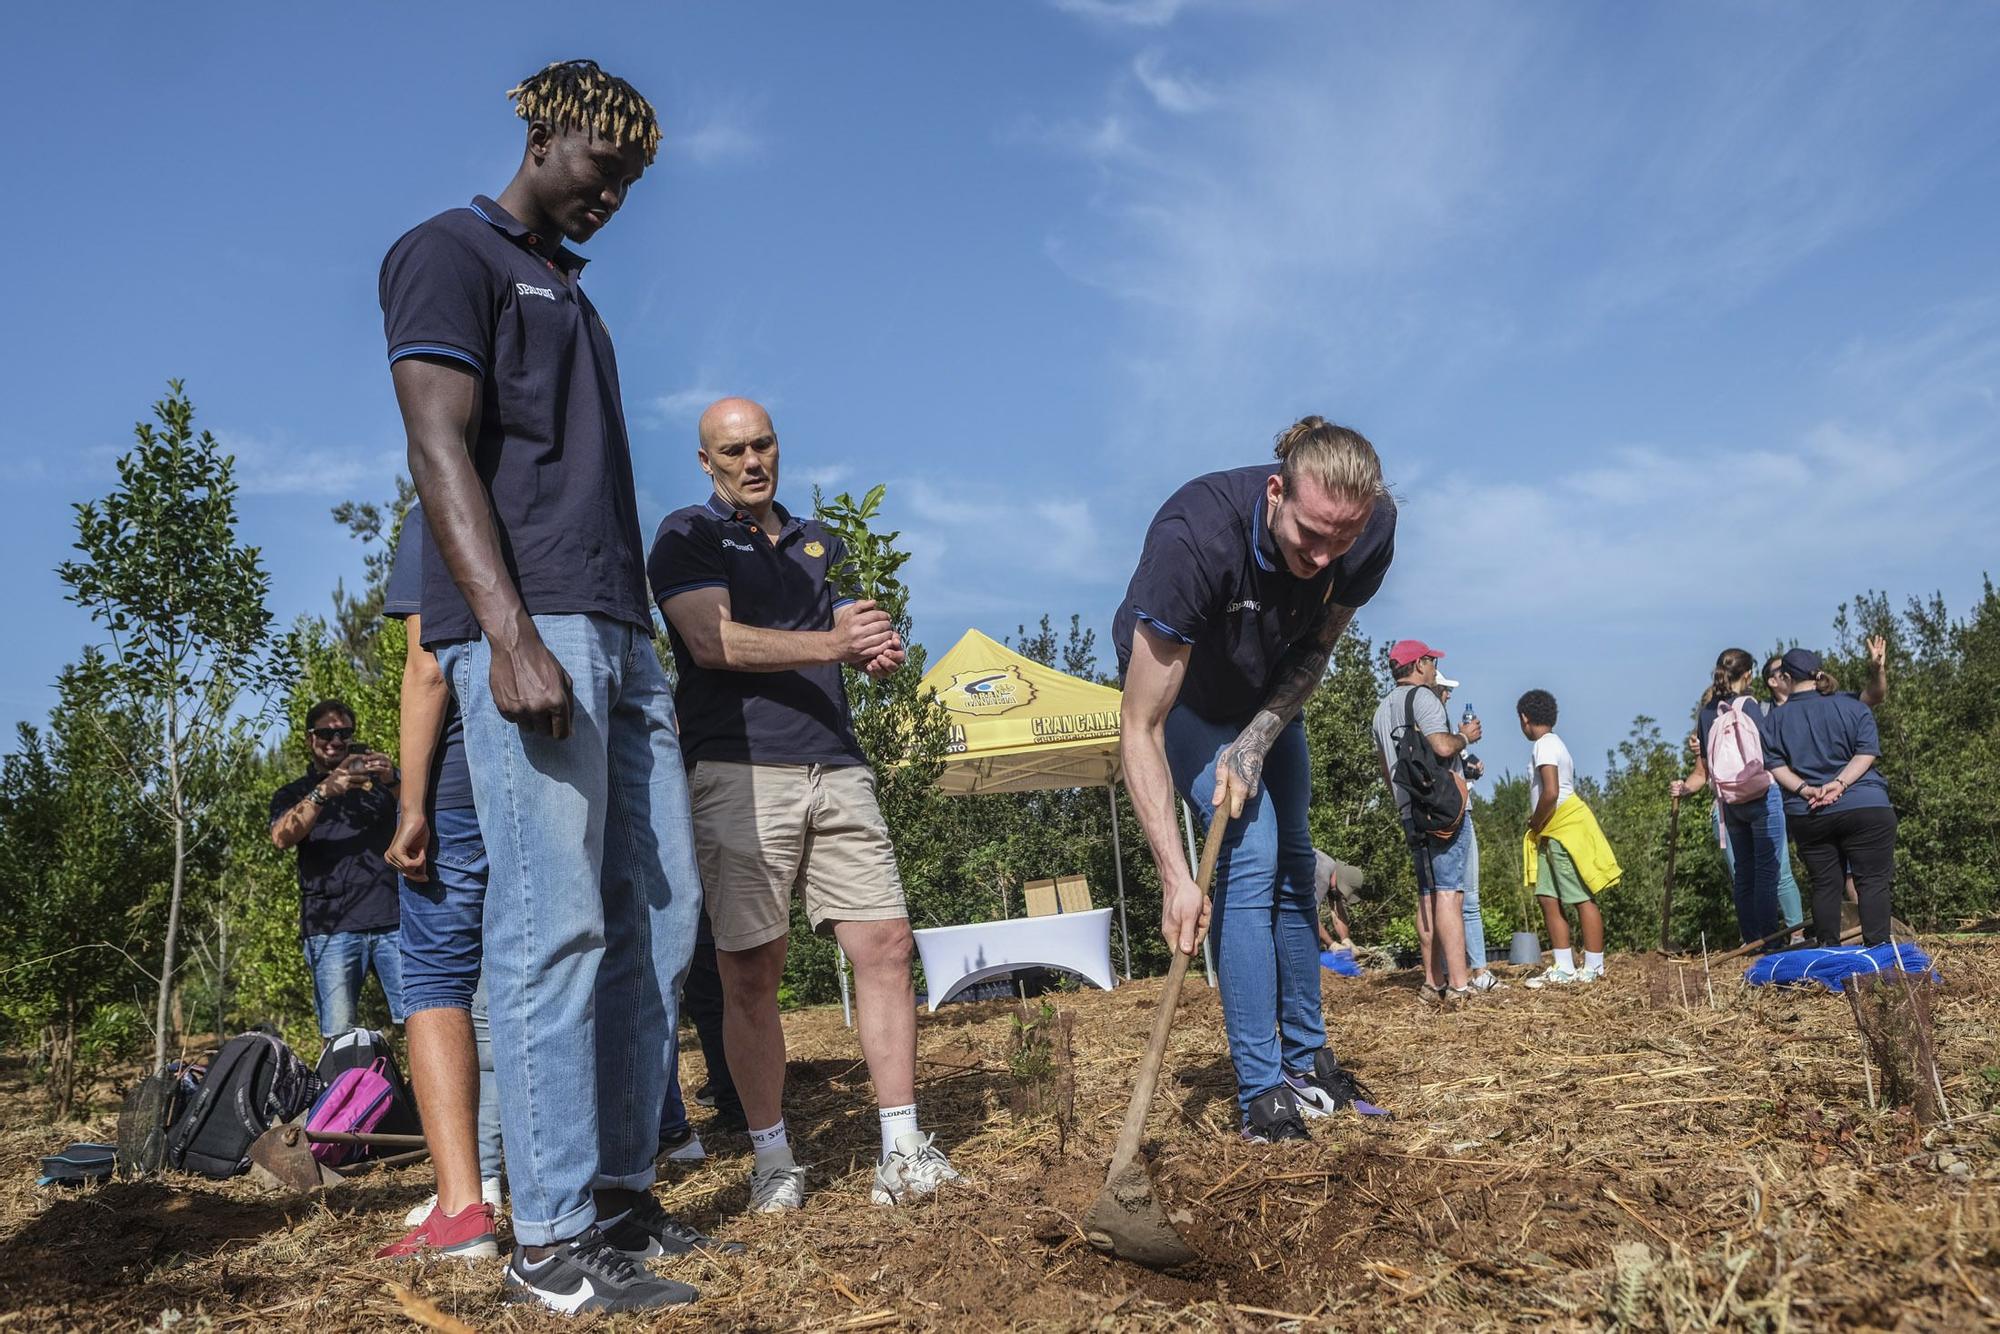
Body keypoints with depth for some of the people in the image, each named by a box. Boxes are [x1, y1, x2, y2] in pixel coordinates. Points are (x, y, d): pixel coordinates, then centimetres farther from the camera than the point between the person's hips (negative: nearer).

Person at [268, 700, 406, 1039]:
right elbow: (282, 836, -3)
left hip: (392, 919, 0)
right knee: (338, 1036, -8)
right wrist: (325, 790, -17)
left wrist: (393, 783, -13)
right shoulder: (294, 793, 19)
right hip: (331, 926, 0)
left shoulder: (378, 781, 22)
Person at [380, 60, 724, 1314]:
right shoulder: (452, 252, 3)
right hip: (529, 626, -9)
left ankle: (621, 1185, 15)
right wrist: (510, 636, -21)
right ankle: (552, 1235, -3)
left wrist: (637, 633, 16)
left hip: (619, 631, 9)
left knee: (658, 909, 6)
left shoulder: (572, 294, 27)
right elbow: (440, 445, -10)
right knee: (556, 922, -10)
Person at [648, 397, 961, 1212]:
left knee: (886, 943, -4)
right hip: (740, 770, -5)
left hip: (837, 766, 5)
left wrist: (880, 651, -1)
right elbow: (713, 640, -11)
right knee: (750, 973, -1)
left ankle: (901, 1153, 2)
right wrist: (830, 643, -21)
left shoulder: (816, 542, 23)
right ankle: (771, 1159, 12)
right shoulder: (687, 536, 4)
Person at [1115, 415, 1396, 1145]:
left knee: (1293, 864, 7)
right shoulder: (1193, 536, -42)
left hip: (1268, 693, 5)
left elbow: (1317, 648, -8)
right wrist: (1176, 876, -42)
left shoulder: (1372, 530, -27)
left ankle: (1307, 1062, 21)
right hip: (1182, 689, -5)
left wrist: (1256, 739, -21)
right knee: (1249, 857, -17)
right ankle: (1261, 1092, -11)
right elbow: (1140, 730, -39)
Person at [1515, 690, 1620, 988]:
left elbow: (1551, 793, -24)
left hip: (1564, 829, -10)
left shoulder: (1544, 745, -14)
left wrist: (1535, 823, -11)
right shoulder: (1553, 743, 17)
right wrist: (1539, 821, 11)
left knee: (1582, 899, -3)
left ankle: (1594, 968, 3)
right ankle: (1563, 968, 11)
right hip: (1553, 833, 10)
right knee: (1548, 897, 8)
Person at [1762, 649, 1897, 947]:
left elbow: (1775, 765, -2)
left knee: (1824, 885, 9)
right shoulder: (1853, 706, 2)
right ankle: (1877, 949, -6)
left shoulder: (1775, 718, 5)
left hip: (1805, 816, 2)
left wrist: (1804, 789, -10)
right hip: (1866, 810, -2)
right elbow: (1867, 752, -7)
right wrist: (1839, 783, -13)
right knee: (1873, 882, 0)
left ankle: (1828, 951, 11)